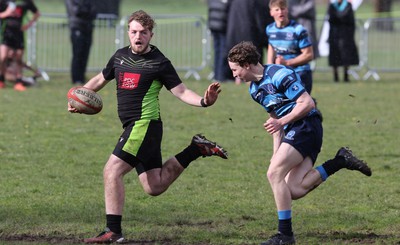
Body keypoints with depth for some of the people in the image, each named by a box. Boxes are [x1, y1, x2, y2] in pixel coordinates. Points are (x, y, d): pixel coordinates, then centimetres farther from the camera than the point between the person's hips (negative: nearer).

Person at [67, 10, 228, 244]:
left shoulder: (159, 63, -7)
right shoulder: (120, 56, 12)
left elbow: (181, 91, -6)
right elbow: (100, 79, 26)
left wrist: (203, 101, -25)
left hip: (145, 124, -8)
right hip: (134, 127, 8)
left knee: (112, 171, -16)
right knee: (155, 187, 12)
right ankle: (197, 149, 24)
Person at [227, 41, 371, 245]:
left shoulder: (279, 75, -14)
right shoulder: (254, 89, 16)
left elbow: (307, 103, -17)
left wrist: (281, 122, -20)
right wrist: (276, 151, 18)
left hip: (306, 126, -9)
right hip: (293, 131, 9)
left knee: (274, 173, -16)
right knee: (294, 191, -7)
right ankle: (340, 162, 5)